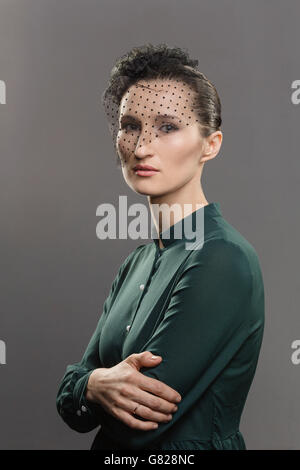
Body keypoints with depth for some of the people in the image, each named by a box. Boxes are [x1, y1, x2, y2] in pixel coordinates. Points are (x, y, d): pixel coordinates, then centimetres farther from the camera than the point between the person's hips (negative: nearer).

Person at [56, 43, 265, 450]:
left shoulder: (223, 260, -24)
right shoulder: (136, 263, 1)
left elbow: (137, 428, -27)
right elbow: (69, 398, -3)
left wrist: (95, 384, -8)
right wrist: (98, 384, -23)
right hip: (115, 451, 6)